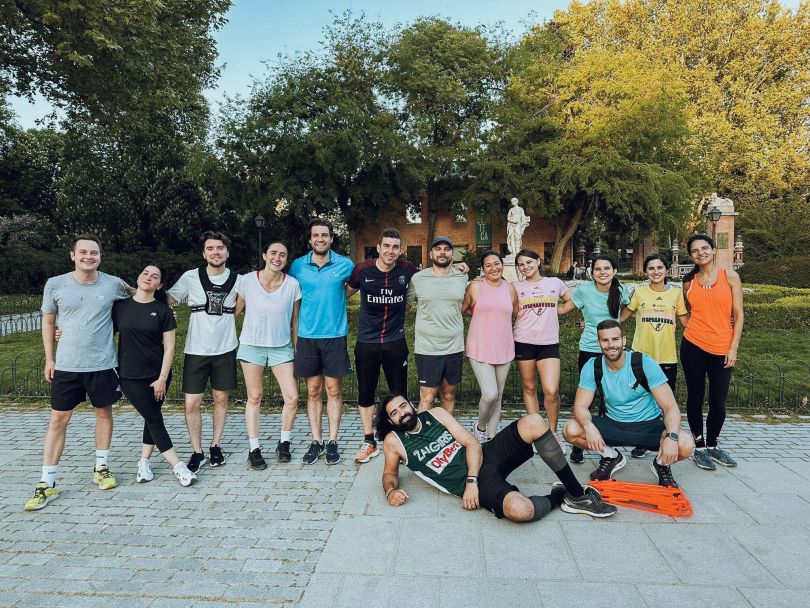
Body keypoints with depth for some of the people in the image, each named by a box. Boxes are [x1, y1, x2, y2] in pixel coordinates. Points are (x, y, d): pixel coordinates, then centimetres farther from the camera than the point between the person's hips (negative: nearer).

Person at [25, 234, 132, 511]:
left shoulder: (113, 284, -3)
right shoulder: (55, 285, -2)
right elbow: (48, 322, 7)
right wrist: (49, 358, 5)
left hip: (103, 364, 0)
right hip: (66, 365, 0)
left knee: (104, 413, 11)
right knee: (58, 419, 3)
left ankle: (101, 468, 28)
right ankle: (46, 483, 13)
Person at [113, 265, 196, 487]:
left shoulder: (162, 310, -2)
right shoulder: (120, 306, 1)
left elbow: (169, 348, -4)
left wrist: (162, 378, -8)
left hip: (157, 375, 0)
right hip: (130, 376, 0)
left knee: (152, 418, 8)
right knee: (154, 419, 0)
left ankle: (144, 461, 26)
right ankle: (178, 466, 3)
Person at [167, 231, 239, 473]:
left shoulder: (237, 280, 0)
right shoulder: (190, 277, -2)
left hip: (225, 349, 1)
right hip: (196, 350, -1)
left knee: (221, 399, 10)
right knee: (192, 403, -1)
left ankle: (215, 446, 25)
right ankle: (197, 452, 14)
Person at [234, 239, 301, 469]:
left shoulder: (292, 284, -6)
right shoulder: (247, 281, -7)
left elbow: (295, 320, 4)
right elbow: (235, 311, 5)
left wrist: (297, 349, 6)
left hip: (281, 347, 1)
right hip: (251, 346, -1)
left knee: (292, 398, -5)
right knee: (254, 398, 7)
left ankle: (284, 443, 18)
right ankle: (254, 449, 20)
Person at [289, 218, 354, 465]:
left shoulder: (344, 265, -2)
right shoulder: (298, 266, 2)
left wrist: (335, 298, 4)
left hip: (335, 336, -1)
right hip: (307, 336, 1)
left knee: (333, 390, 5)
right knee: (313, 391, 8)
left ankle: (332, 442, 15)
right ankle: (316, 441, 18)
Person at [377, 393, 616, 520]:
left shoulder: (436, 414, 9)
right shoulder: (393, 441, 4)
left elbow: (472, 444, 3)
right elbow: (390, 473, 17)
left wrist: (471, 480, -14)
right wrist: (391, 491, -9)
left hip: (485, 455, 4)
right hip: (471, 482, -4)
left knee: (533, 422, -21)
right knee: (520, 509, -37)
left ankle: (576, 493, -7)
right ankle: (558, 497, 0)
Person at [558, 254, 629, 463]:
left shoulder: (620, 290, 0)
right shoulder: (584, 291, -7)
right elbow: (563, 309, 3)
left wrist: (612, 322, 10)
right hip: (589, 351, -2)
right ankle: (577, 444, 12)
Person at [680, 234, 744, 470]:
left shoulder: (730, 276, 1)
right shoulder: (689, 282, 5)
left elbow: (738, 315, 0)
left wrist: (733, 348, -5)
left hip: (722, 349, -1)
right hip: (693, 347, 1)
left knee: (718, 403, 4)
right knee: (695, 398, 6)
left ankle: (712, 445, 26)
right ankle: (699, 447, 19)